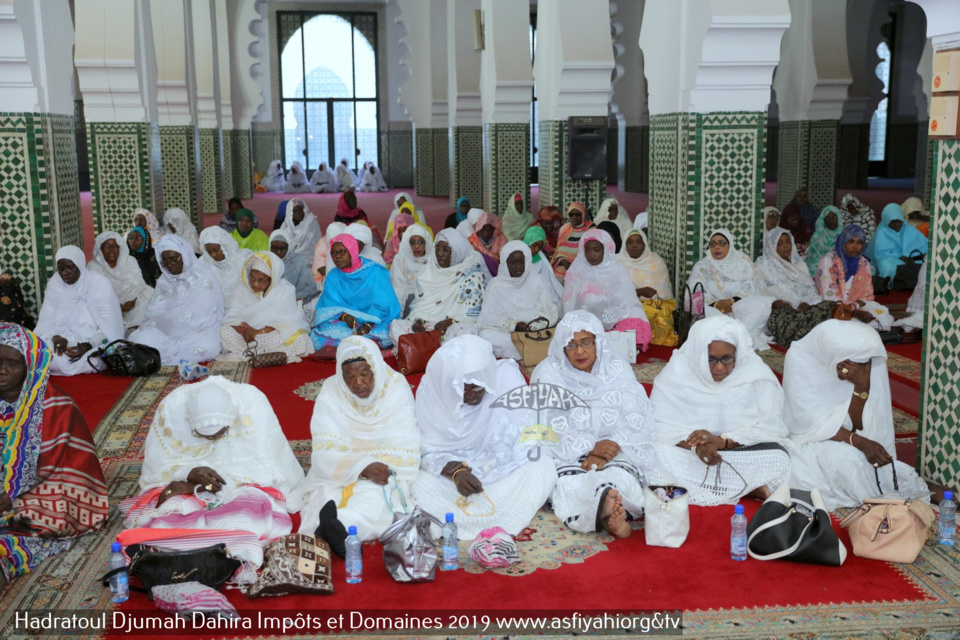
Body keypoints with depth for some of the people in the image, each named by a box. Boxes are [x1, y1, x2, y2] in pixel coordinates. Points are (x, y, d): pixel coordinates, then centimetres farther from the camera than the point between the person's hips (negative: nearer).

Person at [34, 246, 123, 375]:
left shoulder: (101, 284, -7)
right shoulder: (54, 285, 3)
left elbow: (110, 327, -12)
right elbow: (46, 322, -3)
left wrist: (89, 345, -30)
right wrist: (54, 336, -27)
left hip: (95, 343, -2)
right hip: (64, 341, 2)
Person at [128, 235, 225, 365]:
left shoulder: (204, 276, -1)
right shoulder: (164, 280, 14)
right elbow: (154, 311, 7)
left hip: (199, 331, -2)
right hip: (165, 332, 3)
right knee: (141, 339, -26)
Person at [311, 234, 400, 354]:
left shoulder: (374, 272, -3)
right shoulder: (332, 277, 8)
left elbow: (382, 305, -9)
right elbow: (331, 306, 1)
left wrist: (368, 325, -25)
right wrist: (344, 316, -22)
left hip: (376, 321, -3)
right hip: (344, 322, 3)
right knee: (319, 335, -29)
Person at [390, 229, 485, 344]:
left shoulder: (471, 275, 3)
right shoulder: (429, 272, 17)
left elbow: (471, 310, -7)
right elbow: (419, 302, 14)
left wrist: (449, 322, -22)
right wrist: (417, 320, -8)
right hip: (424, 325, 4)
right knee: (396, 326, -21)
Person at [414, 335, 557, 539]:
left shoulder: (507, 376, -18)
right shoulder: (430, 389, -15)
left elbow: (525, 441, -17)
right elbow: (428, 451, -10)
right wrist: (455, 473, -32)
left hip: (504, 472, 0)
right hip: (449, 475, 0)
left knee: (544, 466, -29)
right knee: (421, 485, -30)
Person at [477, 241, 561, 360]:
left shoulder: (537, 283, 13)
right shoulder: (496, 286, 7)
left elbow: (551, 310, 7)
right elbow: (489, 319, -2)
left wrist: (543, 322, -16)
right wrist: (514, 325, -17)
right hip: (505, 334, 0)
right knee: (486, 335, -32)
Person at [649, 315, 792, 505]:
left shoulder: (756, 373, -9)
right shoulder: (677, 371, -11)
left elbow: (771, 427, -13)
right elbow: (659, 425, -13)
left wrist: (722, 441, -26)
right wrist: (694, 445, -31)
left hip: (740, 451, 0)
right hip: (687, 454, 1)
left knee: (779, 457, -28)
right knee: (655, 455, -30)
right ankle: (747, 488, -25)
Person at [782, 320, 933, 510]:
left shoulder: (872, 362, -13)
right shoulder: (799, 358, -21)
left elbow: (861, 425, -15)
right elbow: (814, 423, -22)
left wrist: (862, 387, -31)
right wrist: (860, 443, -34)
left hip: (848, 446, 3)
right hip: (811, 441, -3)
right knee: (846, 459, -32)